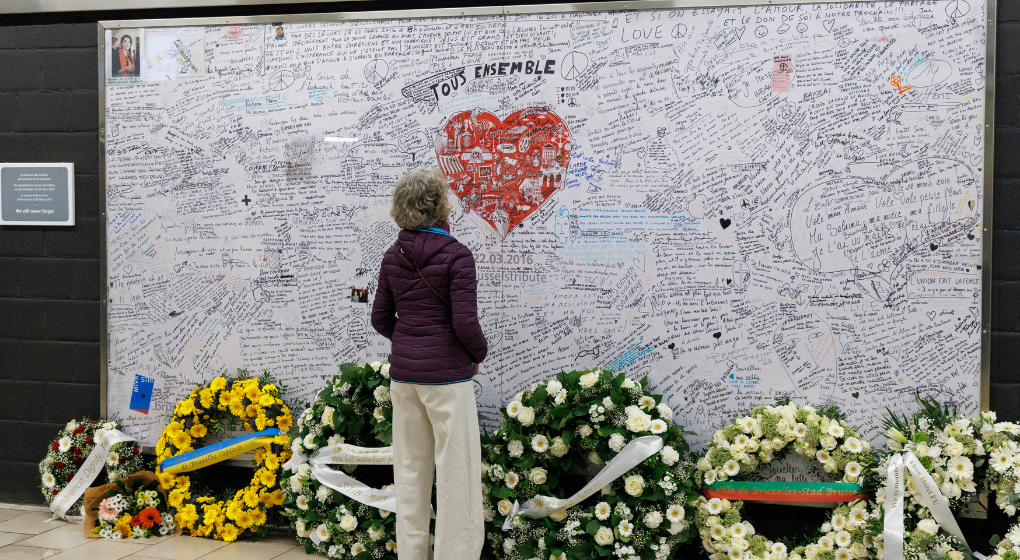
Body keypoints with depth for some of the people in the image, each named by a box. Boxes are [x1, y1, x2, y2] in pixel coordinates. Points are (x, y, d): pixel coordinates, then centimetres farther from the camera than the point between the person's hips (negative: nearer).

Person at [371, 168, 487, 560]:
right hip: (447, 375, -6)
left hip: (403, 373, 6)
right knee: (457, 472, 3)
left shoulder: (393, 257, 4)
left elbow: (381, 318, 8)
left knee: (409, 469, 15)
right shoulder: (456, 255, -13)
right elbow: (465, 322, -16)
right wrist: (479, 354, 2)